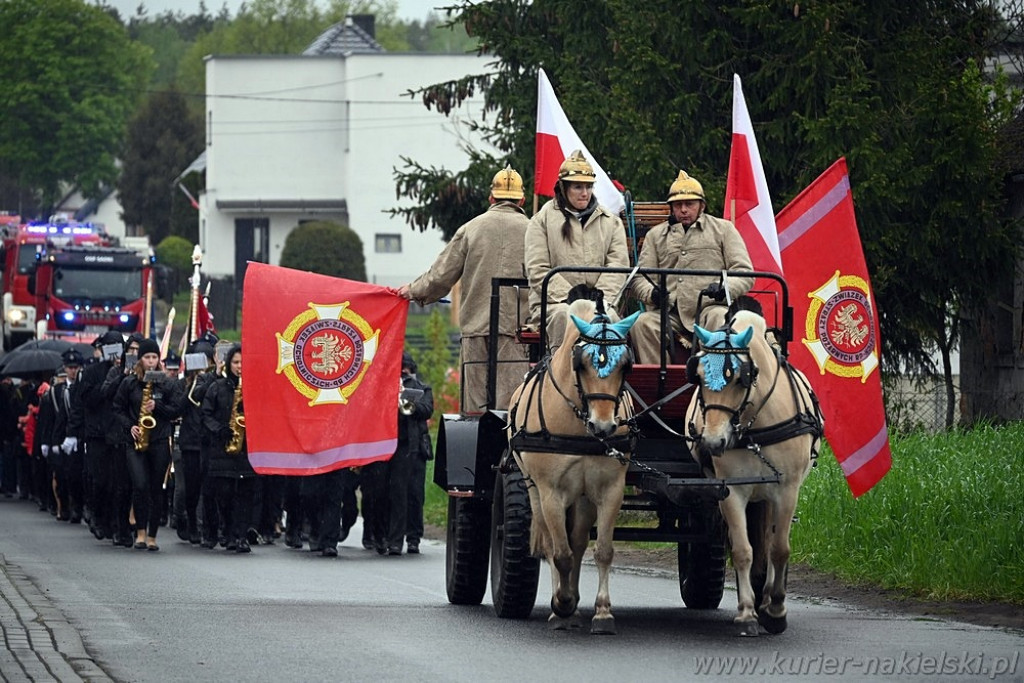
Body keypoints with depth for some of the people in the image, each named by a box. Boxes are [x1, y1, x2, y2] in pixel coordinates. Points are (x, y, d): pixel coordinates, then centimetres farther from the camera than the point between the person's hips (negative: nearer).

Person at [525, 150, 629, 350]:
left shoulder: (610, 222, 19)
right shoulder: (543, 220, 11)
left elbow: (618, 265, 7)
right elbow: (537, 270, 1)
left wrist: (601, 298, -12)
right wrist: (569, 296, -14)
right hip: (553, 302, -1)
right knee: (564, 315, -36)